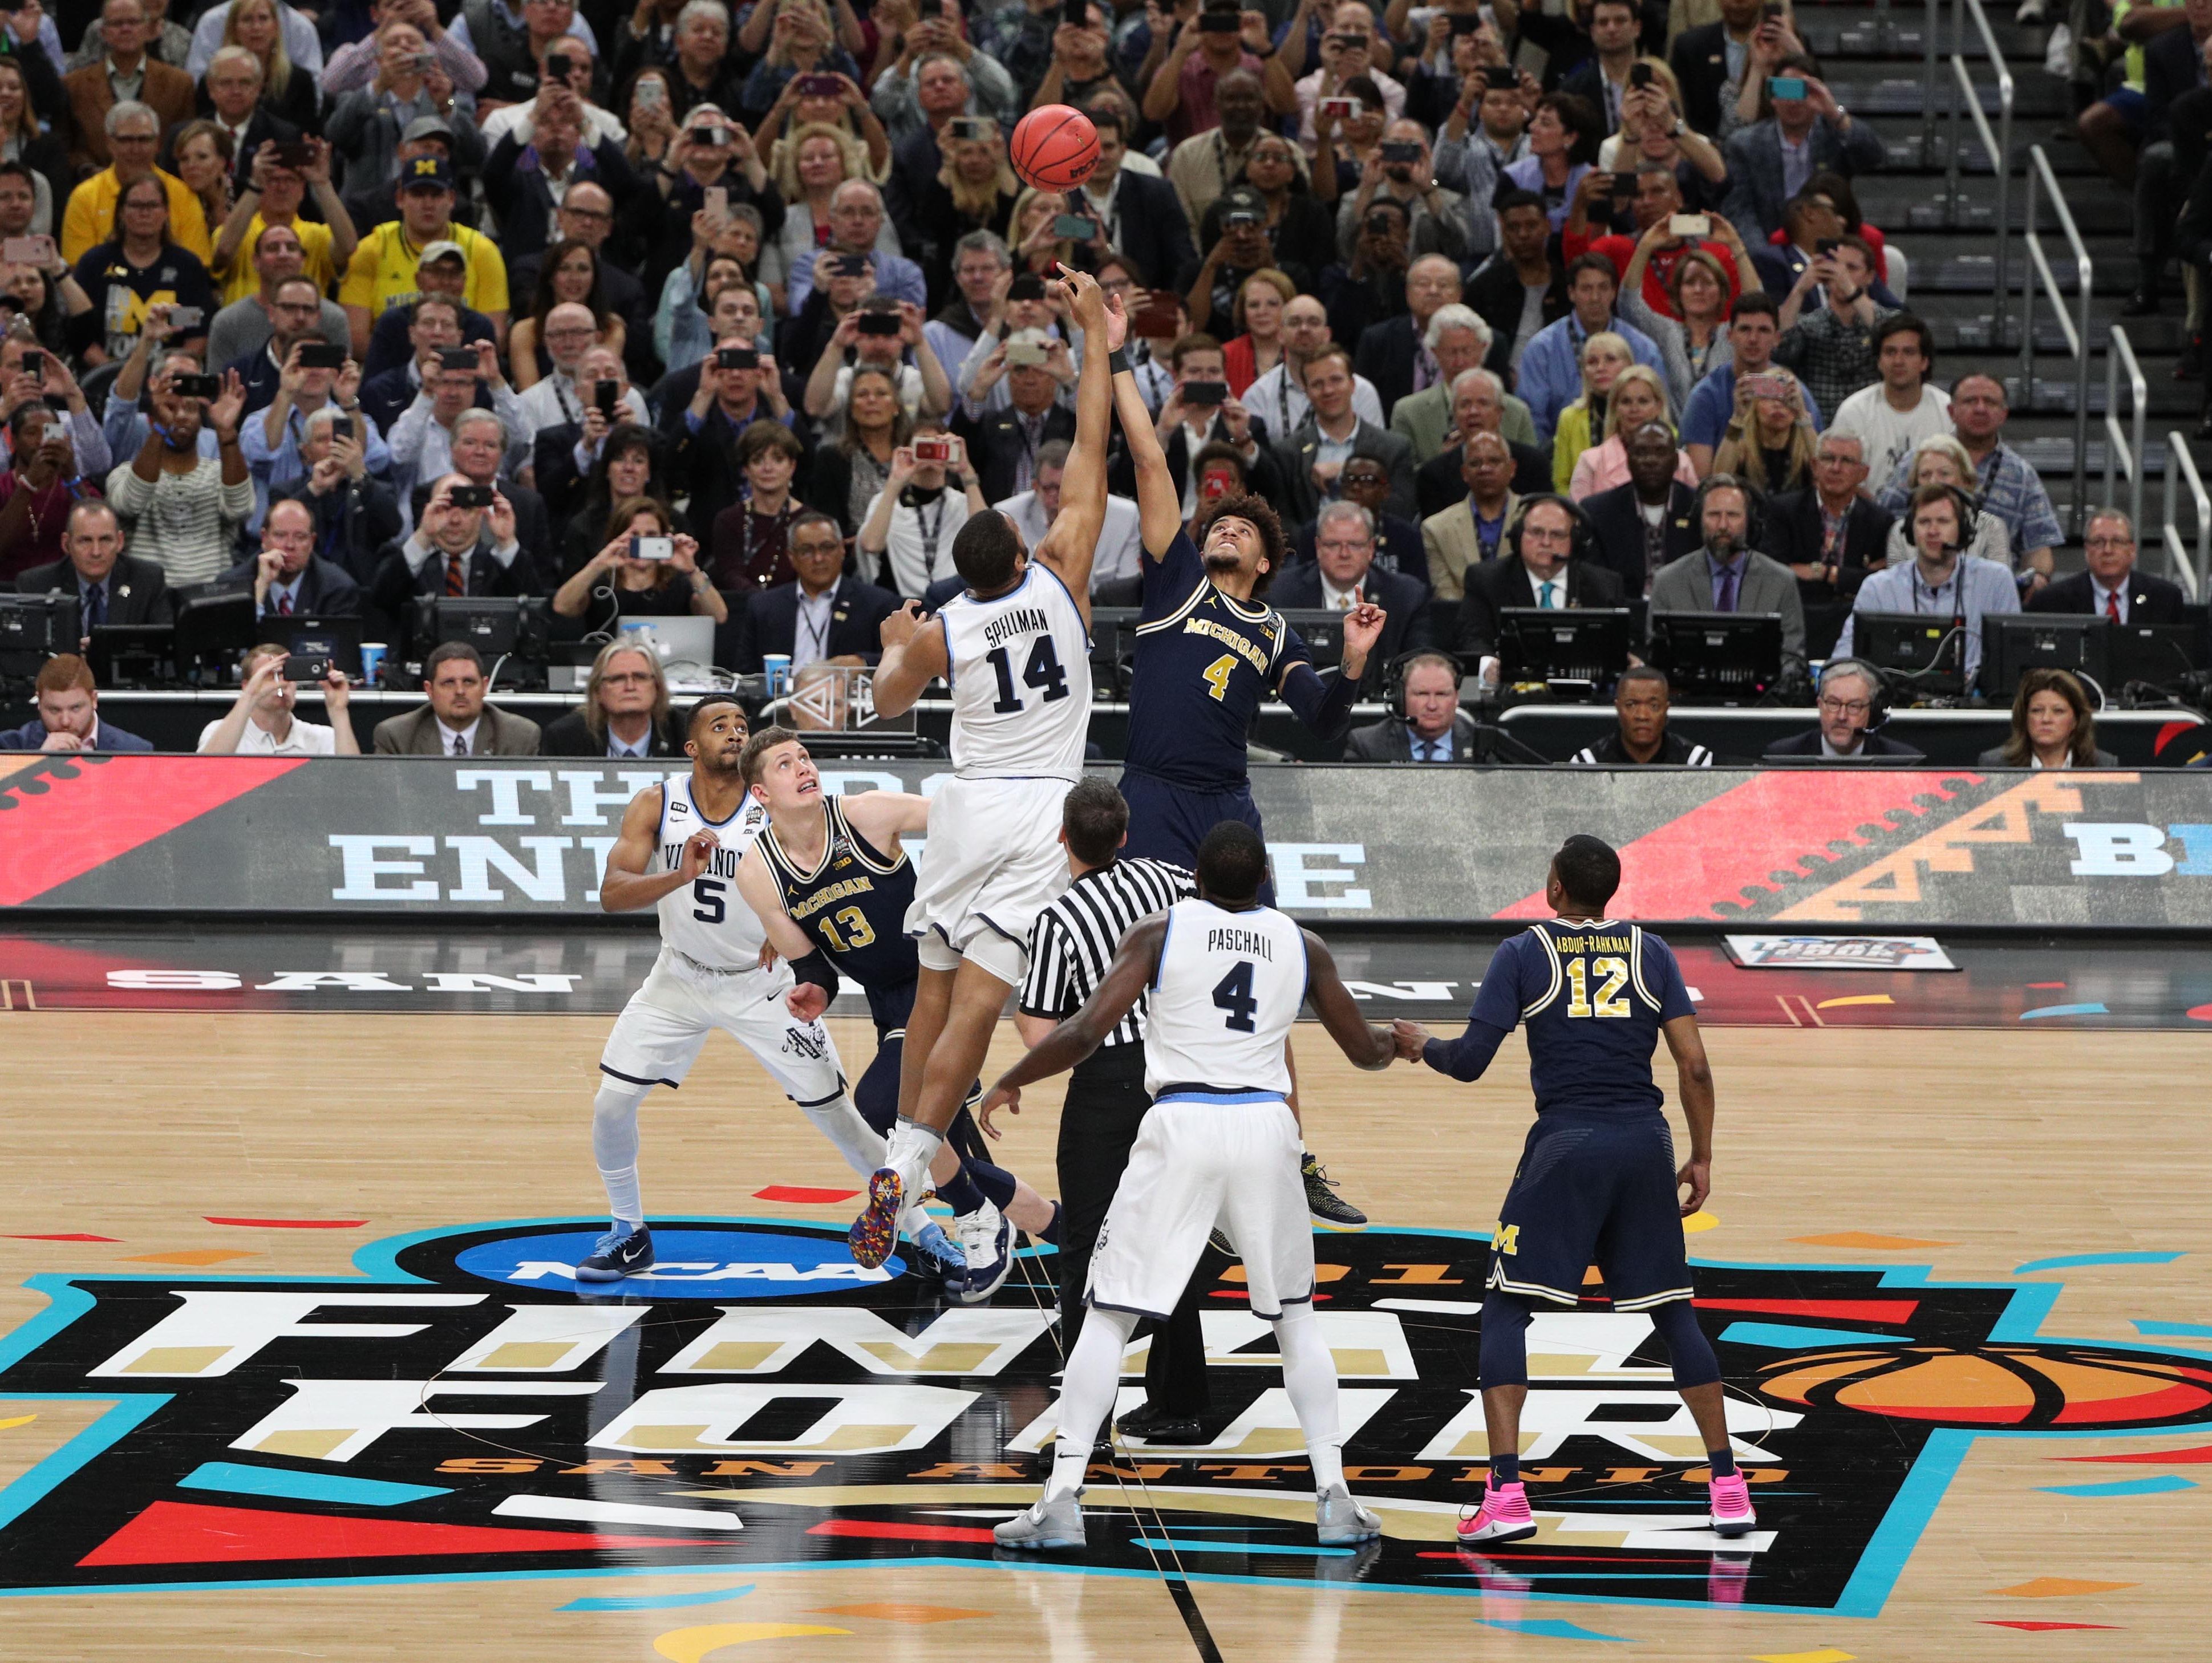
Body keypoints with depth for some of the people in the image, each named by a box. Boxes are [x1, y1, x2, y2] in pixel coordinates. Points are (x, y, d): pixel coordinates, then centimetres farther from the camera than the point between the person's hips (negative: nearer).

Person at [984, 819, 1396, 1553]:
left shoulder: (1158, 934, 1)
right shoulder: (1302, 946, 9)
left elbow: (1084, 1033, -8)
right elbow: (1365, 1051, 19)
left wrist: (1010, 1082, 9)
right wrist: (1396, 1038, 43)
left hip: (1182, 1125, -2)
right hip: (1266, 1129, 2)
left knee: (1108, 1315, 4)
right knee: (1295, 1316, 19)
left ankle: (1062, 1501, -5)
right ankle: (1333, 1499, 12)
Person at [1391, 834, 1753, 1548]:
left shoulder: (1523, 955, 1)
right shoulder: (1650, 952, 10)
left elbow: (1470, 1061, -3)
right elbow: (1694, 1065, 4)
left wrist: (1421, 1045, 18)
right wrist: (1702, 1158, 13)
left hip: (1567, 1146, -3)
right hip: (1645, 1142, 3)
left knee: (1506, 1310, 4)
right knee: (1673, 1313, 16)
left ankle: (1506, 1495, -9)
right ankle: (1727, 1488, 12)